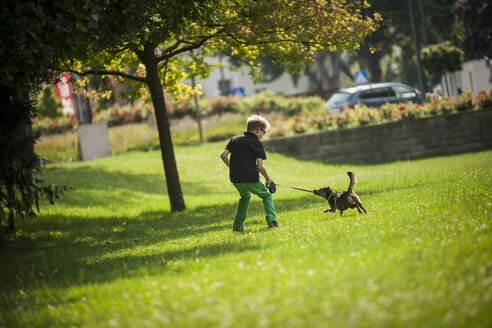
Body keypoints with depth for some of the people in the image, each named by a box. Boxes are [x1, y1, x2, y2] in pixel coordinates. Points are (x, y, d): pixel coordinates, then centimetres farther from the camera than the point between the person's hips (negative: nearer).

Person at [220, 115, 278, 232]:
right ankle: (271, 220, -7)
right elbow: (260, 166, -10)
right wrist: (268, 178, 3)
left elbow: (223, 155, 3)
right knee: (267, 196, 16)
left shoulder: (235, 139, 11)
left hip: (236, 179, 5)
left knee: (245, 197, 32)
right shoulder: (257, 143, -4)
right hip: (251, 178, -5)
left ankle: (237, 226, 26)